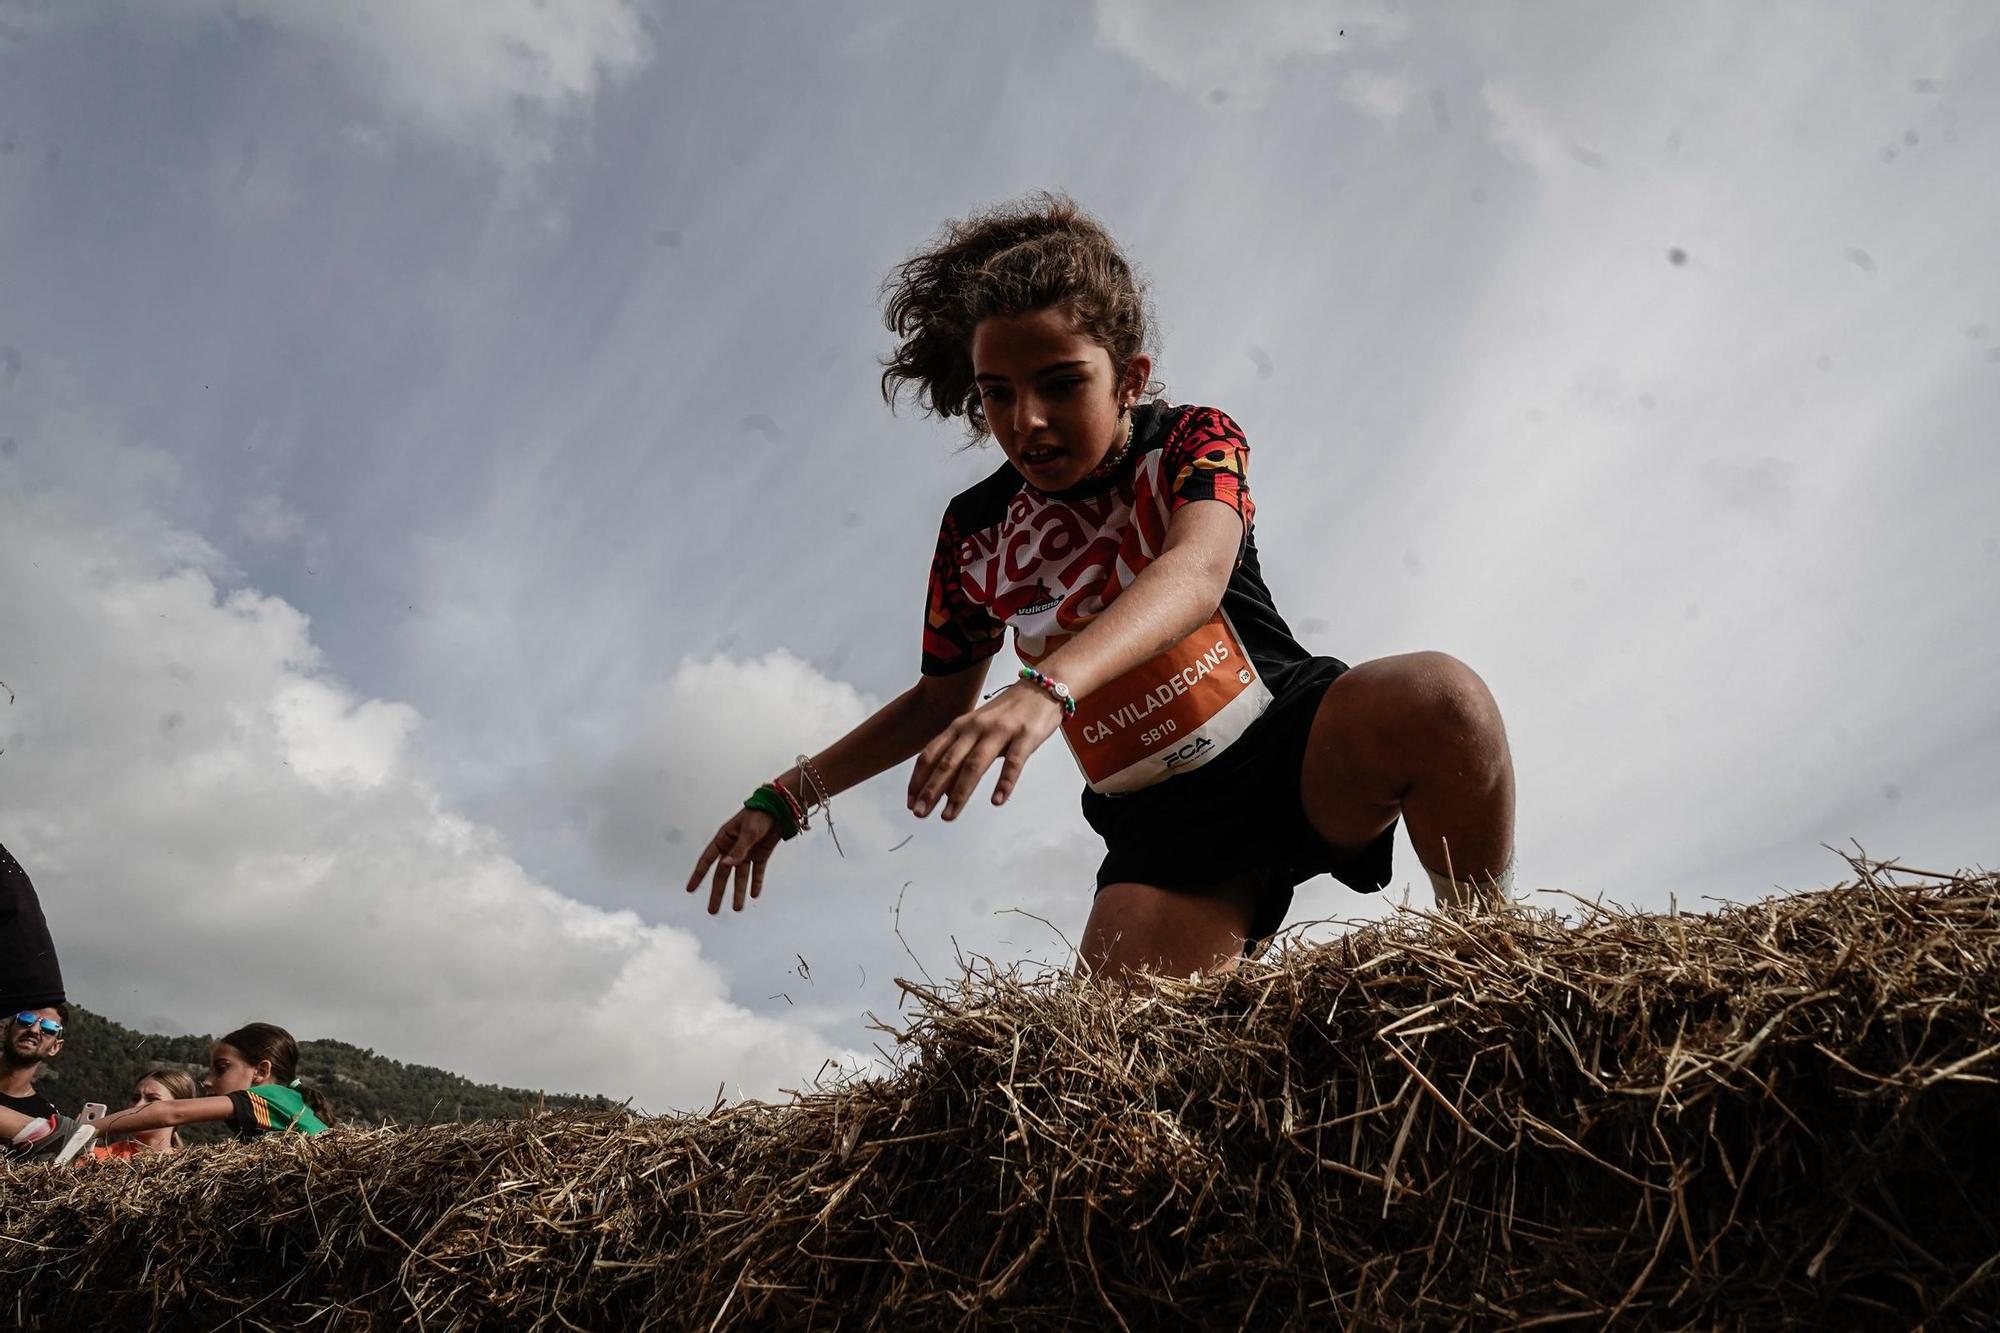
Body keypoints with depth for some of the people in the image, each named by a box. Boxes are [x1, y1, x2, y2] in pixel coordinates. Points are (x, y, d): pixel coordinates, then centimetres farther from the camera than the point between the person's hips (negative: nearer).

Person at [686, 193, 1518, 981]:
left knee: (1435, 696, -35)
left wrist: (1046, 688, -49)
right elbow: (941, 701, 18)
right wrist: (790, 795, 11)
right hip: (1167, 818, 2)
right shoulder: (976, 533, 4)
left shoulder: (1192, 440, -7)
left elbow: (1195, 573, -30)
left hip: (1292, 739, -2)